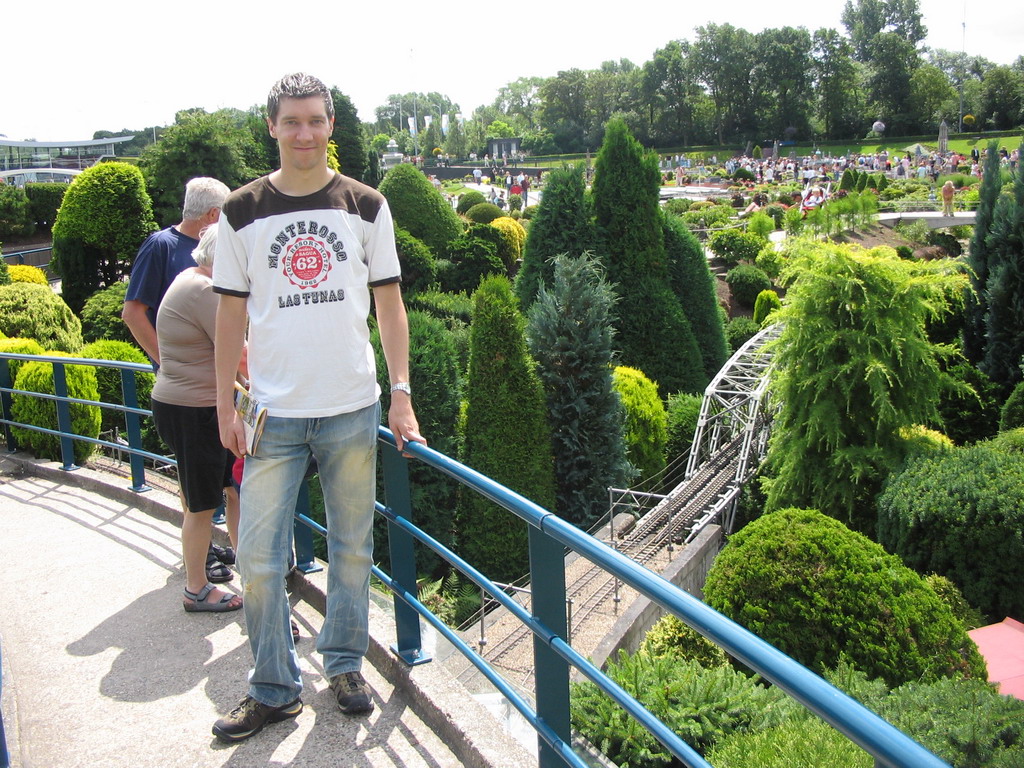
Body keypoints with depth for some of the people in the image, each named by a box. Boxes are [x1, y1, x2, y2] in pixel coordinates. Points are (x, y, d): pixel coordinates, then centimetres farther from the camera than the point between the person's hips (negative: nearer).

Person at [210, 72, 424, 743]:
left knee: (352, 548, 11)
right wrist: (226, 405, 2)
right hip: (273, 413, 0)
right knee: (259, 559, 1)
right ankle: (274, 689, 18)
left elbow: (390, 303, 5)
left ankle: (345, 663, 30)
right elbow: (231, 314, 7)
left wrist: (402, 393, -2)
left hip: (352, 409, 0)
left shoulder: (366, 205, 4)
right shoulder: (244, 211, 4)